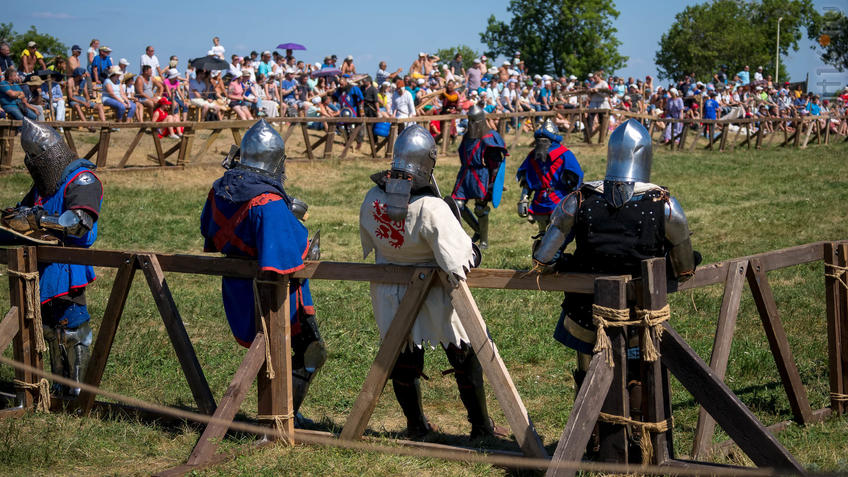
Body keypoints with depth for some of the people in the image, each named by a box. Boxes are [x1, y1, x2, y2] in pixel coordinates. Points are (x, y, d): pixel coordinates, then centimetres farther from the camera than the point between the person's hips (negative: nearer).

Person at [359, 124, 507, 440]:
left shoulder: (372, 199, -10)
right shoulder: (430, 208, -28)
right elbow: (459, 262, -27)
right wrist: (474, 253, -6)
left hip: (389, 294, 5)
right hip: (432, 294, -5)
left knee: (403, 360, 19)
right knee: (466, 357, 12)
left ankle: (416, 426, 32)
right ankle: (481, 426, 21)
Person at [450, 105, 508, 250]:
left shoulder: (488, 139, -11)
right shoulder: (467, 136, 11)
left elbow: (496, 163, -11)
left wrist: (493, 183, -14)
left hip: (481, 177, -7)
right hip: (465, 176, 7)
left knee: (481, 209, -1)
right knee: (458, 204, 0)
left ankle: (484, 241, 15)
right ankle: (478, 230, 20)